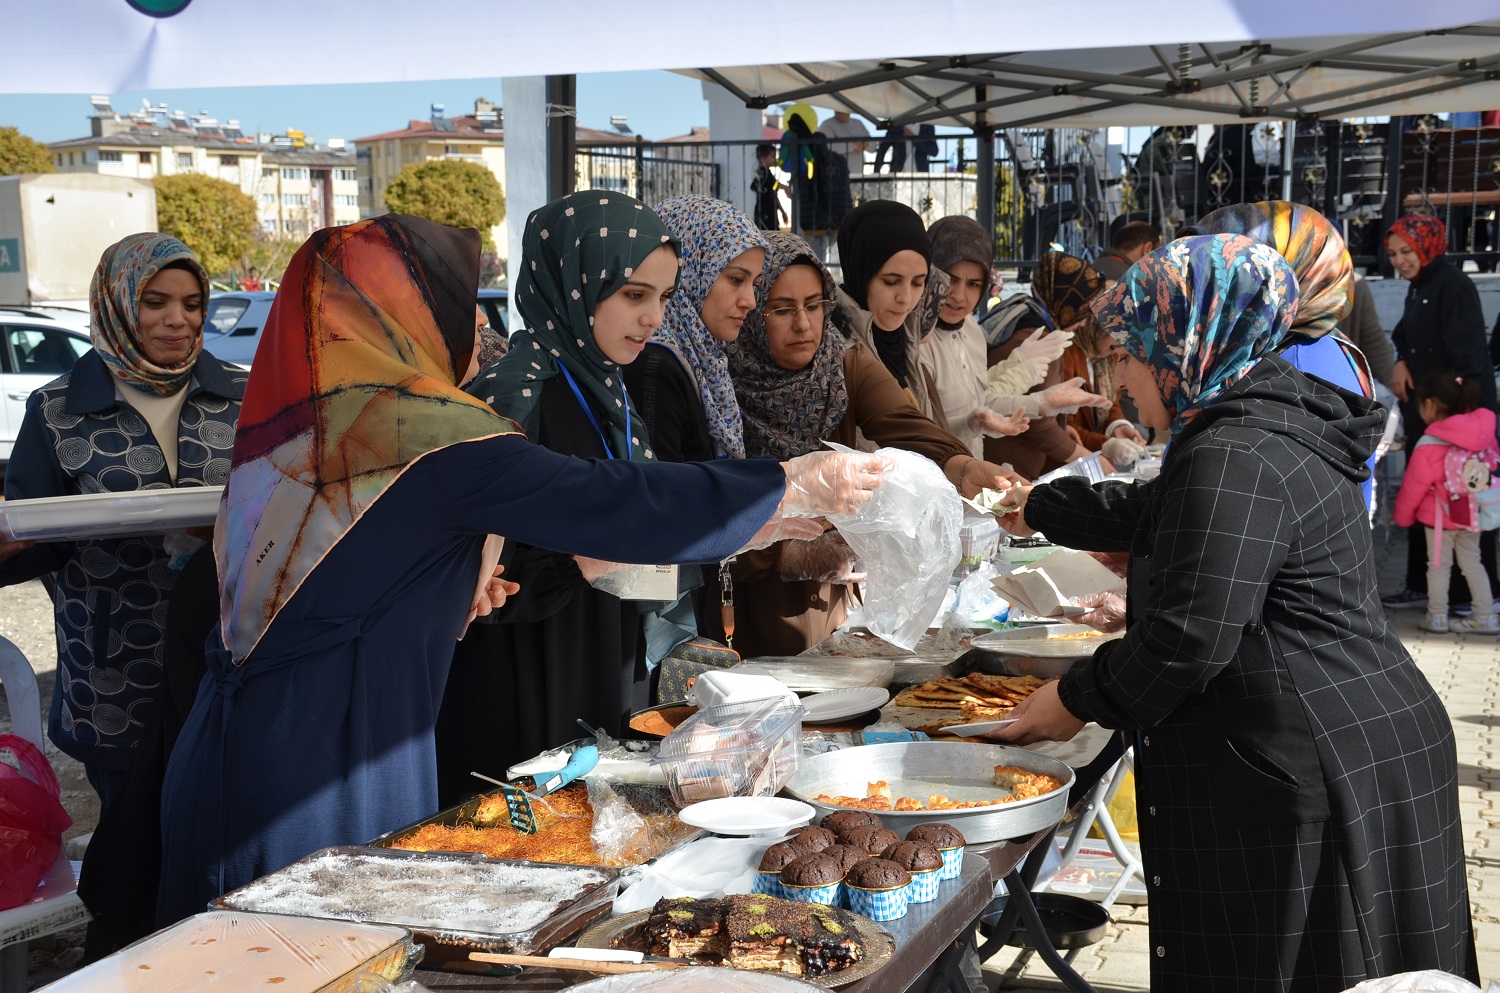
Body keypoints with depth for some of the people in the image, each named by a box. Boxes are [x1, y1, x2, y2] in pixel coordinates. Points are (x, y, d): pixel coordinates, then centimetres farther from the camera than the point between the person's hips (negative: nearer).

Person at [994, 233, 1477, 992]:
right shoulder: (1272, 424, 15)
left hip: (1307, 778, -10)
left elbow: (1188, 638, -22)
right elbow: (1155, 513, 31)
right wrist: (1038, 509, 39)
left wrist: (1076, 701, -7)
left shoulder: (1232, 461, -19)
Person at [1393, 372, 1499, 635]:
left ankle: (1437, 617, 18)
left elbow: (1413, 487, -12)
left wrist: (1402, 515, 4)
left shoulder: (1428, 446, -22)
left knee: (1439, 564, 10)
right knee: (1472, 562, 16)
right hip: (1472, 512, 5)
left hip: (1441, 516, -5)